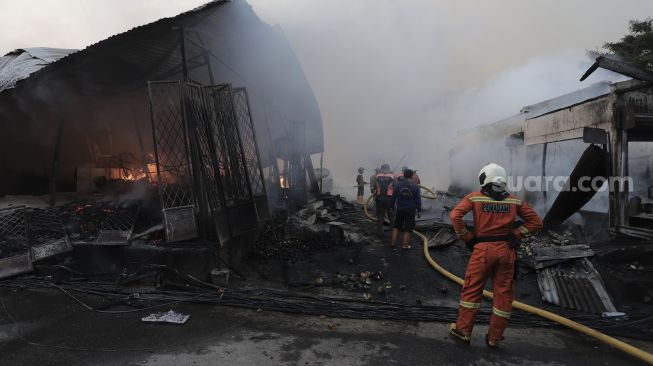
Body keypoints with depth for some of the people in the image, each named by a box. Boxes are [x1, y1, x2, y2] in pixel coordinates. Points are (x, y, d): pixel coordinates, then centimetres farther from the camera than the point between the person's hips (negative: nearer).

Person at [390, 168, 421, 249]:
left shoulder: (397, 184, -3)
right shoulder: (415, 186, -7)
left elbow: (393, 197, 3)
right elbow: (418, 200, -5)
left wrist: (392, 206, 14)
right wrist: (419, 210, 1)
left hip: (399, 209, 2)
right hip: (410, 210, -2)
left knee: (396, 226, 16)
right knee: (408, 228, 7)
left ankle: (392, 242, 15)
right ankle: (405, 244, 8)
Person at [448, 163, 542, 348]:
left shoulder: (474, 197, -4)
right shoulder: (514, 201, 5)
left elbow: (455, 216, -14)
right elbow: (536, 222, 6)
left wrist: (467, 237, -4)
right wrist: (516, 234, 4)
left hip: (483, 248, -2)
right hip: (506, 249, 3)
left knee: (471, 290, 9)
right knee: (503, 293, 11)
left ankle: (463, 330, 16)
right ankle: (494, 337, 20)